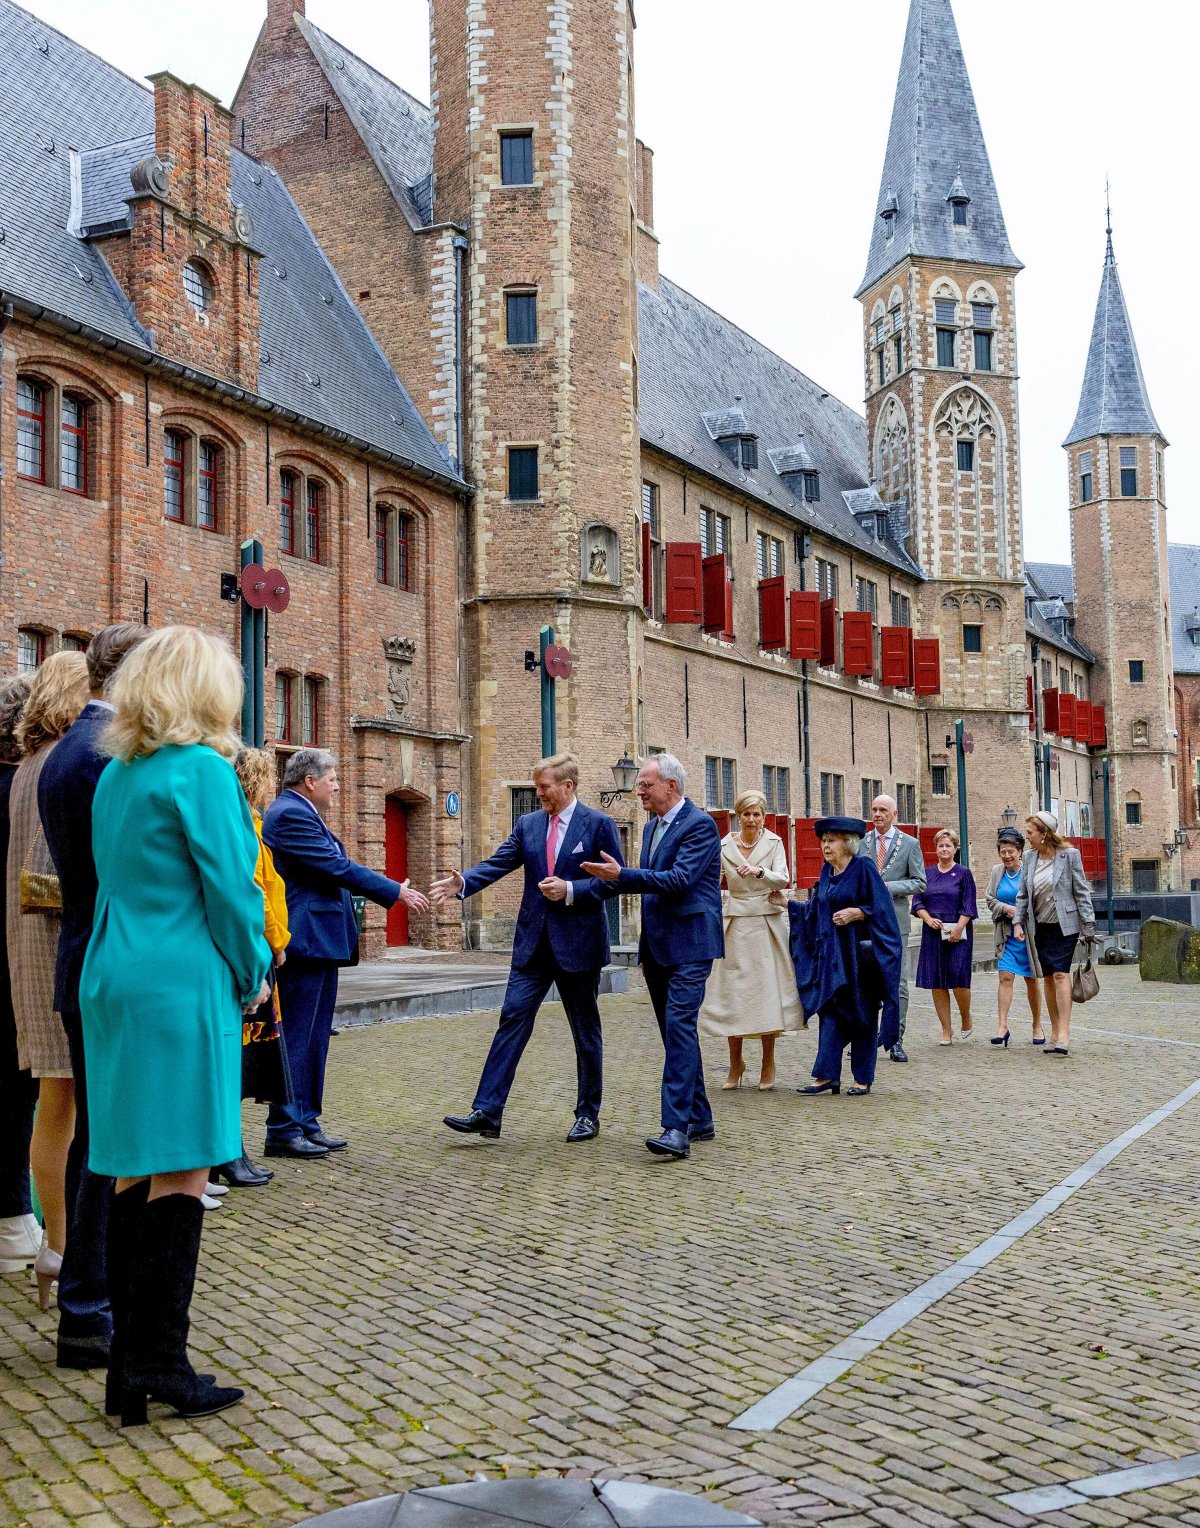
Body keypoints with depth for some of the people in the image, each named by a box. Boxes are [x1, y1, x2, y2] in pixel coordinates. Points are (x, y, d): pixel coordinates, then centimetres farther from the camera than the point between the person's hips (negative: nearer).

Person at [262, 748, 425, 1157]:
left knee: (313, 1039, 14)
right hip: (306, 940, -11)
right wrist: (396, 892, -10)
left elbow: (332, 868, 20)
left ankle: (305, 1123, 20)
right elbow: (338, 867, -17)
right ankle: (283, 1130, 2)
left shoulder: (298, 813, 18)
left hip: (317, 942, 11)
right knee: (296, 1039, -5)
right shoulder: (291, 814, -15)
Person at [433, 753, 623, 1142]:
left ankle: (588, 1115, 21)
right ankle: (486, 1112, -5)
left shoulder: (598, 824, -5)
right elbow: (498, 864, -1)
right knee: (512, 1020, -4)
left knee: (586, 1031, 8)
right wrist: (462, 882, -19)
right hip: (533, 944, 4)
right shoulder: (528, 824, 7)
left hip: (578, 944, -3)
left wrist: (571, 889, -19)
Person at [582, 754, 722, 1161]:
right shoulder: (652, 827, 16)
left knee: (680, 1025, -17)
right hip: (658, 945, 9)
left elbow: (679, 880, -22)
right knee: (677, 1031, 13)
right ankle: (698, 1118, 23)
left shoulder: (700, 825, -12)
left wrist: (622, 875, -25)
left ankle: (677, 1128, -21)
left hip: (690, 944, -9)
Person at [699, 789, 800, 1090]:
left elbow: (783, 879, -11)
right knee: (732, 991, 1)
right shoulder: (724, 846, 3)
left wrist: (759, 871, -30)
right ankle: (735, 1063, 14)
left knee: (768, 989, -1)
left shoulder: (773, 842, 1)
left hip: (768, 923, -1)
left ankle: (768, 1064, 11)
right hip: (736, 924, 1)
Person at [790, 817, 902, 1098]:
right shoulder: (826, 871, 11)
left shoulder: (863, 867, -9)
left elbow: (881, 909, -12)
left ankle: (863, 1078, 10)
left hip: (859, 953, -6)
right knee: (830, 1011, 2)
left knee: (861, 1014, 2)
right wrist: (788, 904, 9)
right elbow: (815, 910, 16)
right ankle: (827, 1075, 4)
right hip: (831, 954, 6)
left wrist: (856, 912, -22)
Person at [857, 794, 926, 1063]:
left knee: (898, 983, -1)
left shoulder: (909, 843, 4)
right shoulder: (860, 842, 10)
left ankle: (895, 1041, 5)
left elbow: (919, 882, 1)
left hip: (895, 921, -2)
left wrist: (888, 887, -11)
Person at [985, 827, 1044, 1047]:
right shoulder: (996, 872, 6)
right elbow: (989, 899, 9)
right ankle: (1002, 1026, -11)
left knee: (1031, 980, 8)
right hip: (1006, 934, 3)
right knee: (1005, 977, -8)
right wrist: (1006, 908, -10)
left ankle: (1037, 1026, 21)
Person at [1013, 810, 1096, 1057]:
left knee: (1060, 974, -14)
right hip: (1039, 927, 5)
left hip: (1064, 925, -5)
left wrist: (1088, 925, -6)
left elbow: (1081, 891, -4)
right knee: (1048, 978, 6)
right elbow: (1023, 894, 11)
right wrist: (1018, 922, 1)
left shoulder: (1069, 855, -7)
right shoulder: (1028, 857, 6)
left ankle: (1064, 1033, -16)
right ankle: (1055, 1032, 13)